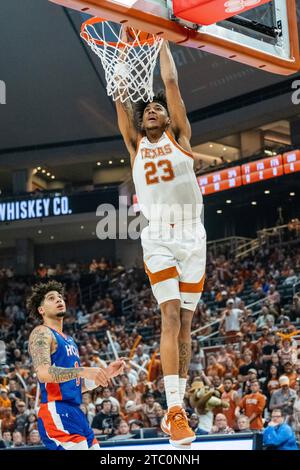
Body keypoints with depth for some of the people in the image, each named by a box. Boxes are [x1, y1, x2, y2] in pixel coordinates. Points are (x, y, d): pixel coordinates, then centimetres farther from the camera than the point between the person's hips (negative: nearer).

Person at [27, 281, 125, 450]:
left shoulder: (69, 340, 23)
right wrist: (83, 371, -30)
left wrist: (107, 373, 15)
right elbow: (43, 373, -22)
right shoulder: (42, 333, -4)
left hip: (75, 413, 9)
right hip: (56, 413, -9)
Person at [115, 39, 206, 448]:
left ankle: (176, 409, 7)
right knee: (171, 318, -14)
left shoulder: (179, 137, 11)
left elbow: (171, 83, 7)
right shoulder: (136, 145, 14)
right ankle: (175, 410, -18)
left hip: (192, 235, 1)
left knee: (185, 324, 2)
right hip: (158, 238, 0)